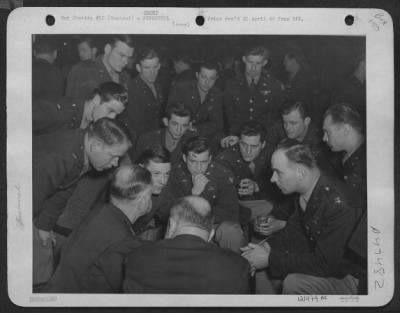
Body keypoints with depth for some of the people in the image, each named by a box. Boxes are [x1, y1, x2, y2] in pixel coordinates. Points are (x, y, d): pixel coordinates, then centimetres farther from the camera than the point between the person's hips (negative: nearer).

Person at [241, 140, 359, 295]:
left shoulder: (337, 204, -30)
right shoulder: (304, 195, -4)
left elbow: (324, 264, -30)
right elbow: (294, 231, 10)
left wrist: (270, 258, -27)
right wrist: (266, 246, -9)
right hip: (318, 260, 8)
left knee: (293, 283, -31)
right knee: (259, 265, 3)